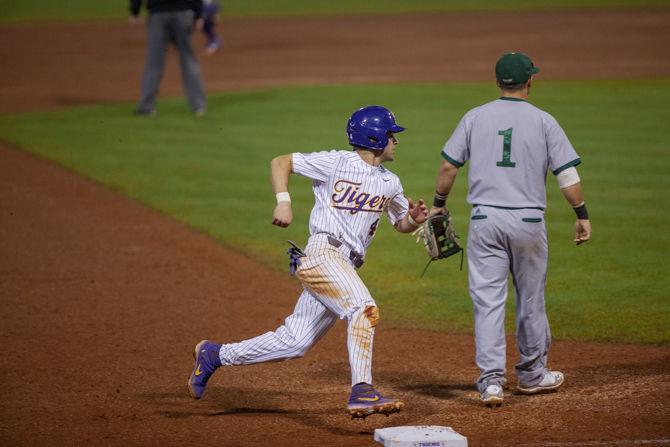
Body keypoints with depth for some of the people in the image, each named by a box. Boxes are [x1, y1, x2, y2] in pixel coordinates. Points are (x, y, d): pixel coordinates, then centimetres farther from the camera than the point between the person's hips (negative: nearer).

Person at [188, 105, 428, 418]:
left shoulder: (390, 184, 18)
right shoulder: (337, 163, 0)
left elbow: (401, 224, 28)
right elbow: (280, 162, 5)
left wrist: (414, 219, 4)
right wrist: (283, 201, -11)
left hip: (347, 268, 7)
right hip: (321, 253, -7)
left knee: (294, 343, 7)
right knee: (363, 309, -28)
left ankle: (214, 356, 23)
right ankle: (362, 393, -34)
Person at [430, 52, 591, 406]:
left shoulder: (475, 118, 3)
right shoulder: (543, 122, 0)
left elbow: (449, 165, 3)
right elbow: (567, 173, -5)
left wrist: (438, 204, 16)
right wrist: (582, 215, 2)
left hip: (485, 219, 1)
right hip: (528, 221, 0)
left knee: (487, 300, -1)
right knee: (531, 300, 14)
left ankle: (491, 379, -11)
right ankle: (532, 374, 27)